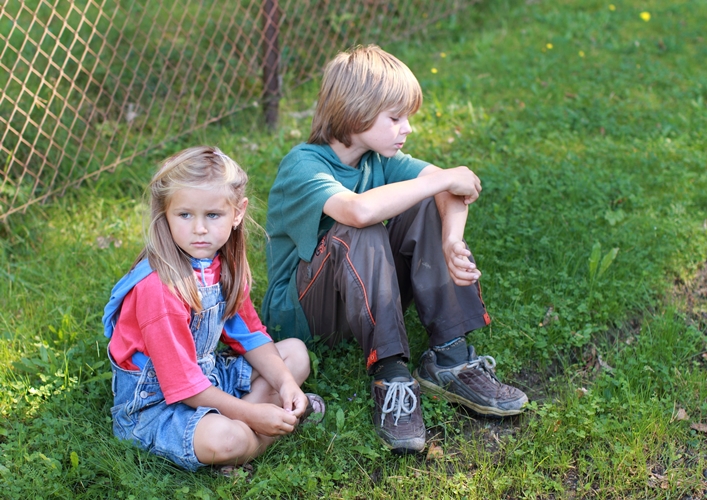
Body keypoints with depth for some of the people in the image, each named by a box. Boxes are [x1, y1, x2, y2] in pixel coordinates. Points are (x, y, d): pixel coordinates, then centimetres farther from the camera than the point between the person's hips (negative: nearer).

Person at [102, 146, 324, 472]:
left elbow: (249, 334, 6)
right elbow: (182, 384, -26)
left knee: (296, 353, 9)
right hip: (153, 402, -8)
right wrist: (252, 415, -24)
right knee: (222, 439, -36)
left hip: (208, 376, 9)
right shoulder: (157, 287, -29)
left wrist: (285, 383, -10)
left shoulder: (225, 265, -3)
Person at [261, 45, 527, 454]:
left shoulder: (379, 158, 0)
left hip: (369, 296, 7)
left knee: (431, 207, -14)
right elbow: (359, 210, -42)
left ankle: (449, 358, -16)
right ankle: (390, 375, -29)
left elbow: (452, 187, -13)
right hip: (300, 313, -6)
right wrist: (442, 180, -32)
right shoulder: (302, 165, -21)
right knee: (359, 236, -34)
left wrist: (452, 241, -34)